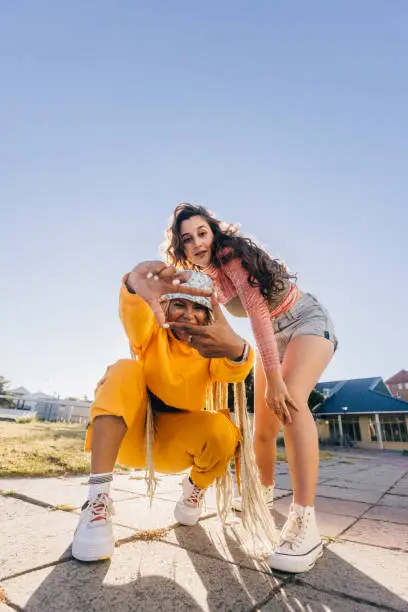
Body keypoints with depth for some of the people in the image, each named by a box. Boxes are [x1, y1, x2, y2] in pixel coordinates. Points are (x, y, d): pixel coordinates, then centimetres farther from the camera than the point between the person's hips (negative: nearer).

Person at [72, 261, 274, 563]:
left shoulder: (210, 351, -7)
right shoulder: (152, 334, -11)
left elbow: (235, 371, -31)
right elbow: (134, 314, -36)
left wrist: (237, 349, -57)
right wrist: (134, 286, -61)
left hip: (174, 444, 1)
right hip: (130, 436, -1)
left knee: (222, 431, -29)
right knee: (126, 370, -27)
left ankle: (195, 490, 6)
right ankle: (98, 499, -27)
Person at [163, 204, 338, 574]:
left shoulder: (231, 255, -22)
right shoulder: (207, 276, 0)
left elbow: (258, 313, -28)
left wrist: (273, 378, -28)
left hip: (307, 322, -6)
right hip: (273, 337, 7)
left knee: (290, 401, -33)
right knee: (263, 429, 5)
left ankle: (305, 524, -28)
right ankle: (266, 490, 32)